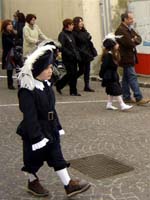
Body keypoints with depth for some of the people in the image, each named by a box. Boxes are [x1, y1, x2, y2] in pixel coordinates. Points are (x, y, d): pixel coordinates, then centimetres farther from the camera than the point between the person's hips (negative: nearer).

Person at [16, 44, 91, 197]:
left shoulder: (46, 84, 4)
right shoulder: (27, 91, -24)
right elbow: (29, 117, -25)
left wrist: (58, 126, 16)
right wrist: (36, 137, -24)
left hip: (50, 129, 8)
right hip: (36, 131, -8)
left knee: (57, 157, 10)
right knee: (34, 159, 12)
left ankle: (69, 185, 15)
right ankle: (33, 182, 34)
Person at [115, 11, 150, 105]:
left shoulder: (130, 29, 16)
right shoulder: (120, 30, -16)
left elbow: (139, 39, 11)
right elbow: (128, 43, -24)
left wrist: (135, 40, -12)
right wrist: (134, 42, -3)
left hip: (130, 57, 10)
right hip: (126, 58, -10)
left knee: (126, 77, 13)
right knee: (132, 77, -11)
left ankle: (126, 97, 19)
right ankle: (139, 98, -11)